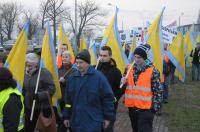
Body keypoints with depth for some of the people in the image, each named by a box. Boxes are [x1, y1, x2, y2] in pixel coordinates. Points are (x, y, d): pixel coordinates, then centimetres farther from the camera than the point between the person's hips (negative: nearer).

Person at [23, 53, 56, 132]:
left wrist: (39, 95, -26)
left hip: (43, 108, -6)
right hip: (29, 108, 7)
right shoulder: (26, 73, 6)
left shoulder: (44, 73, -16)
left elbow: (51, 89, -19)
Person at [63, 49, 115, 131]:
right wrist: (66, 116, 13)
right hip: (76, 122, 5)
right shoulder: (72, 78, 5)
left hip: (94, 123, -4)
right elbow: (68, 99, 13)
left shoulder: (98, 77, -9)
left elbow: (108, 98, -6)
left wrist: (108, 117, -5)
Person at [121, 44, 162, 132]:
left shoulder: (152, 71, -11)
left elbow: (158, 91, -8)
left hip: (145, 108, -6)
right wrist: (123, 82, -5)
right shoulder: (129, 68, 4)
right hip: (132, 107, 6)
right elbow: (125, 85, 18)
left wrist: (155, 107, -9)